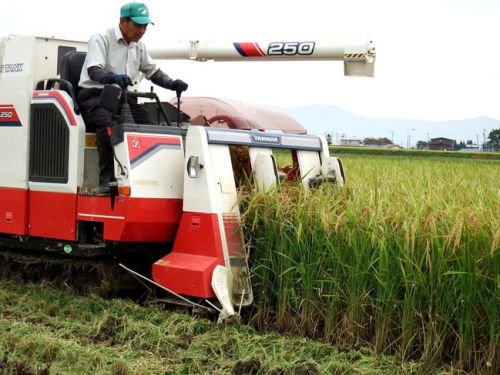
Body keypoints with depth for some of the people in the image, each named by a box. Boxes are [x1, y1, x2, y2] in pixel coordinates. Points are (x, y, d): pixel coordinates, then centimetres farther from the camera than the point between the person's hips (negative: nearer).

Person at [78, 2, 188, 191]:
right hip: (94, 95, -7)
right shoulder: (101, 39, -9)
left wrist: (171, 83, 0)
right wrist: (113, 77, -47)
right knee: (107, 122, -36)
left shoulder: (138, 46, 13)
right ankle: (107, 178, -32)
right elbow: (93, 70, -24)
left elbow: (152, 70, 21)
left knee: (148, 122, -15)